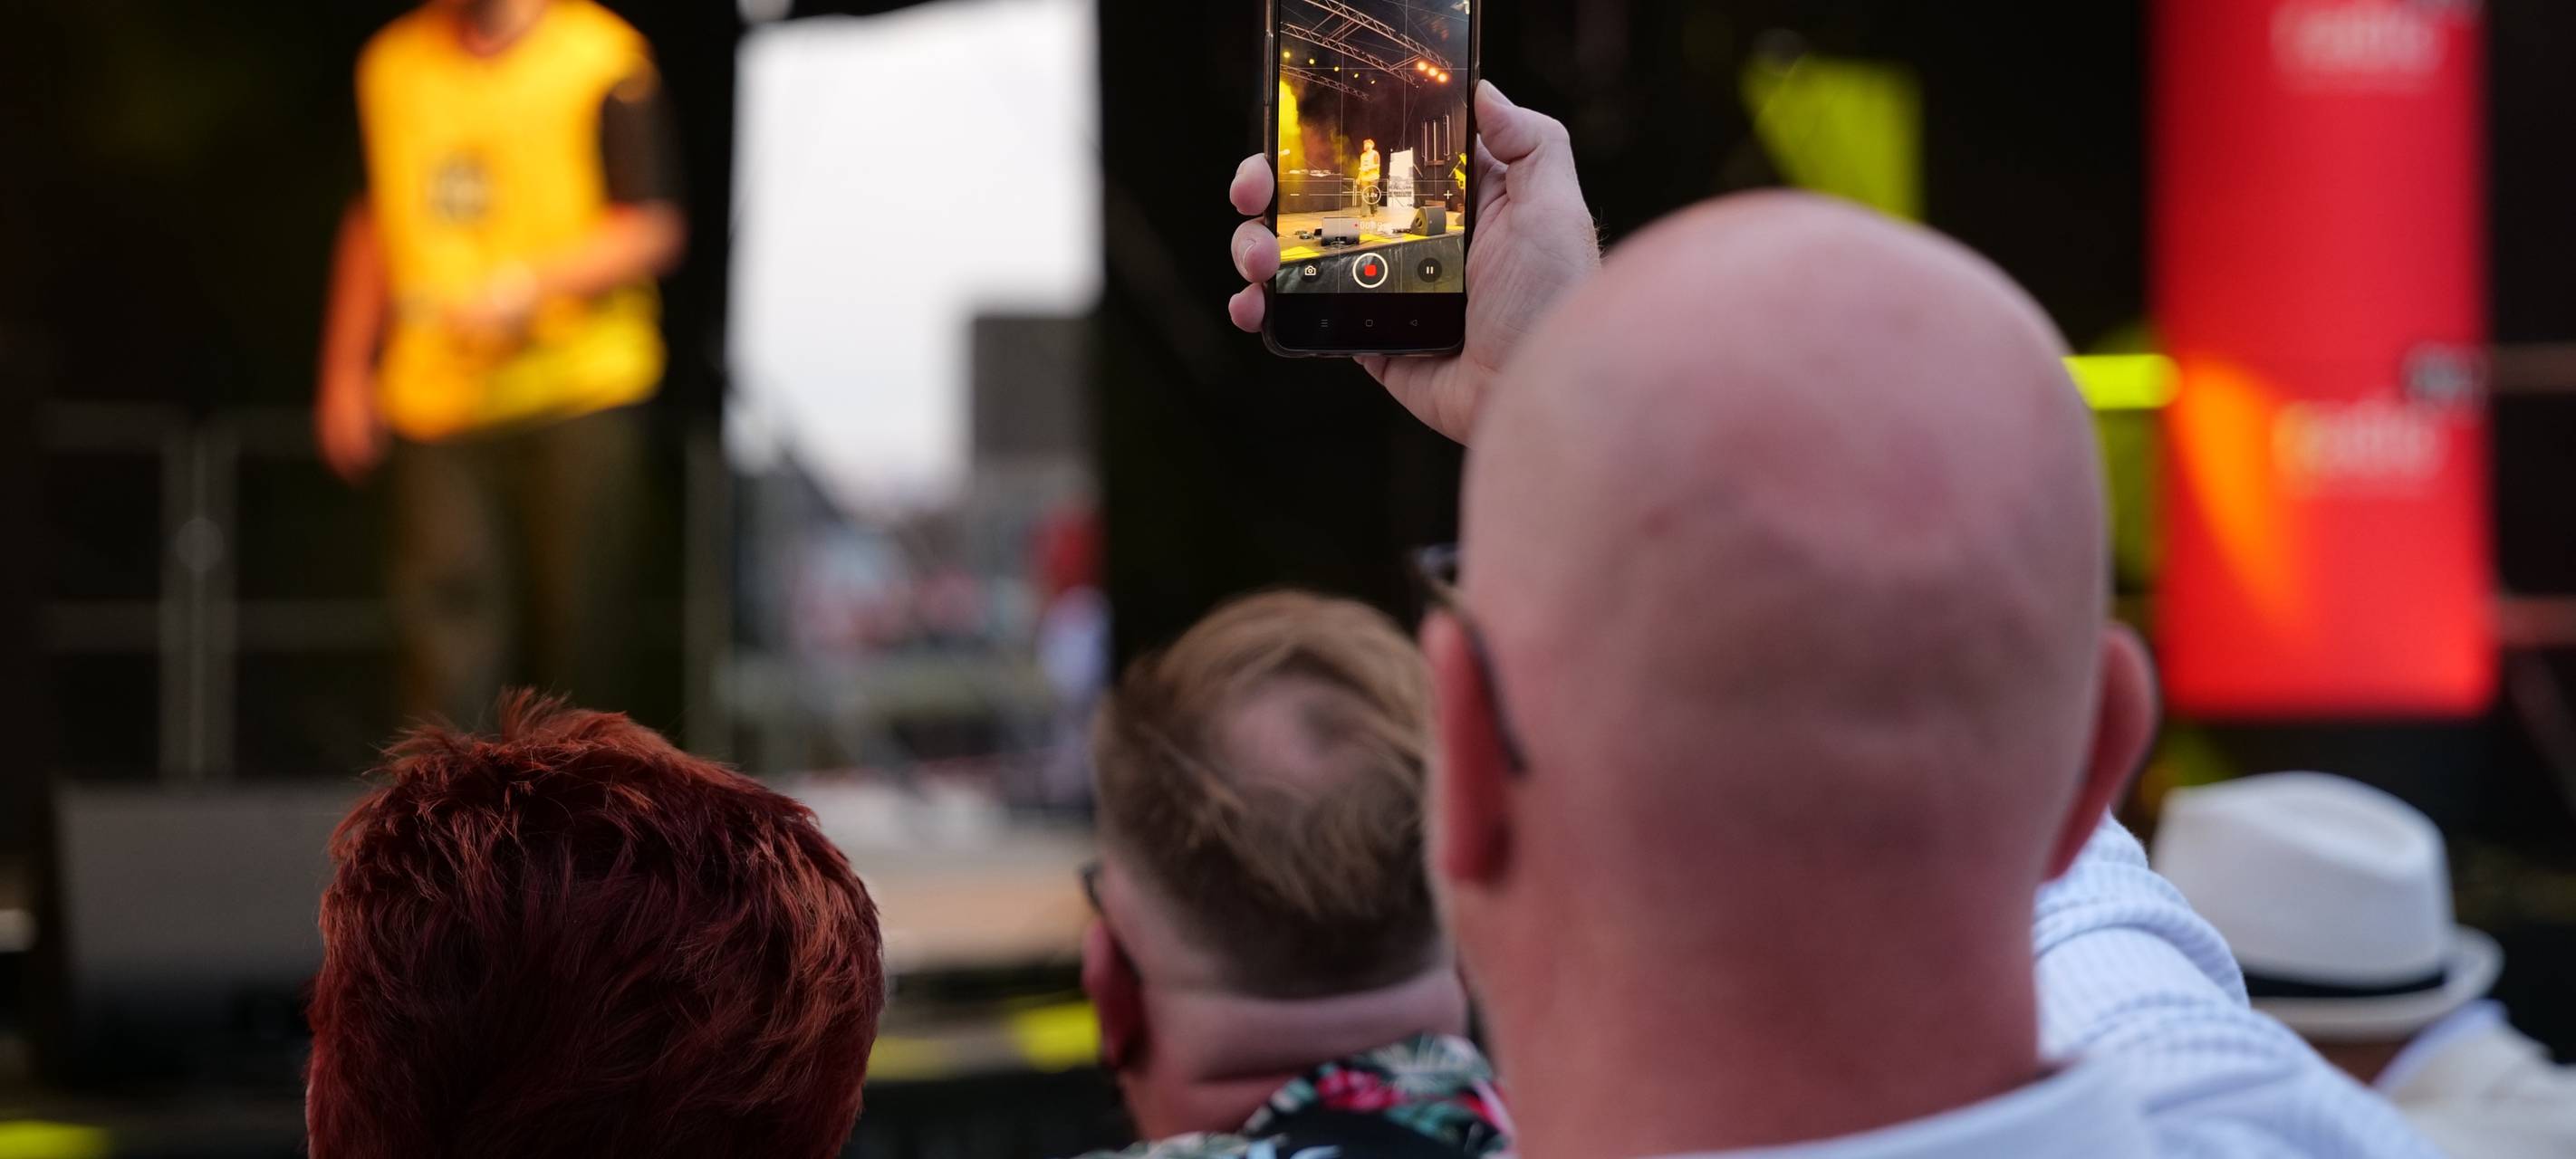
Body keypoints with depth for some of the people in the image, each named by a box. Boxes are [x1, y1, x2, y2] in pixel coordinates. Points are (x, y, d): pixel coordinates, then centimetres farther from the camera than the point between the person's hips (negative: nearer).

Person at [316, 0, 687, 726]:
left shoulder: (602, 61, -5)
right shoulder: (392, 63, 10)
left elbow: (653, 230, -7)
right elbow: (372, 220, 21)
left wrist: (531, 284, -20)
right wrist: (346, 367, 17)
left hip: (578, 396, -3)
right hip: (434, 394, 3)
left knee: (579, 634, 1)